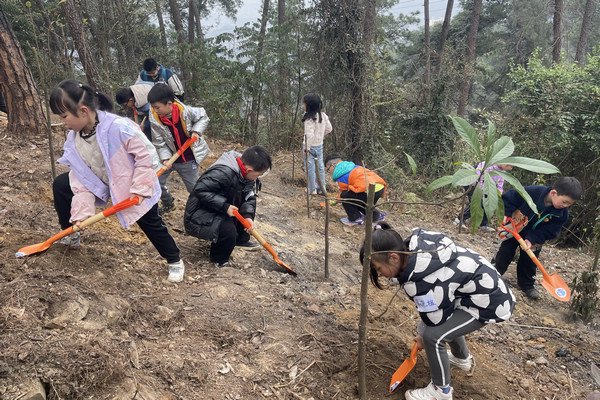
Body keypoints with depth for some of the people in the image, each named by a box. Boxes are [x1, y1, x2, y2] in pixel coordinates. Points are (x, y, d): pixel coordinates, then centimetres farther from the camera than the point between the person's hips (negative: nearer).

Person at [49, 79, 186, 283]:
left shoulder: (118, 127, -34)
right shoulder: (73, 139, -11)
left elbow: (147, 154, -27)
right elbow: (81, 178, -6)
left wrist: (140, 189, -26)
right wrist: (80, 212, -11)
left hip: (135, 188, -6)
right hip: (103, 184, 7)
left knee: (151, 224, -4)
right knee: (61, 184, 2)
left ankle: (175, 261, 20)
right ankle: (71, 236, 21)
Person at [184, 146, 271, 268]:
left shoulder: (245, 173, -4)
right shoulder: (222, 173, -32)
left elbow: (248, 196, -1)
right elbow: (200, 190, -31)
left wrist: (247, 215, -19)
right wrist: (224, 206, -32)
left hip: (221, 211, 9)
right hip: (199, 215, -9)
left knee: (250, 205, 5)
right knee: (228, 230, -31)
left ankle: (241, 239, 23)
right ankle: (219, 260, -1)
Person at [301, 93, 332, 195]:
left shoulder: (309, 118, -22)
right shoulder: (323, 115, 1)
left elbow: (309, 135, -27)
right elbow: (329, 128, 10)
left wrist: (307, 148, -21)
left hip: (310, 146, -7)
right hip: (319, 145, 7)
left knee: (310, 168, 3)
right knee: (320, 167, 17)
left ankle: (312, 190, 9)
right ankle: (321, 189, 25)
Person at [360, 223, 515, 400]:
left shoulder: (421, 282, -34)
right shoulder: (414, 242, -12)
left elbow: (435, 320, -16)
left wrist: (423, 338, 6)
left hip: (490, 301, -9)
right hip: (482, 278, 9)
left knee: (433, 336, -13)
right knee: (446, 320, 26)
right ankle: (463, 359, 52)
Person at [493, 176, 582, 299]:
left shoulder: (562, 213, -21)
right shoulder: (531, 192, -32)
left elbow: (549, 231, -14)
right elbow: (508, 198, -20)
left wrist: (532, 239, -23)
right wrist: (508, 213, -23)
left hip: (535, 237, 3)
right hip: (513, 229, -3)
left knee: (529, 262, 11)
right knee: (504, 254, 6)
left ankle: (526, 284, 32)